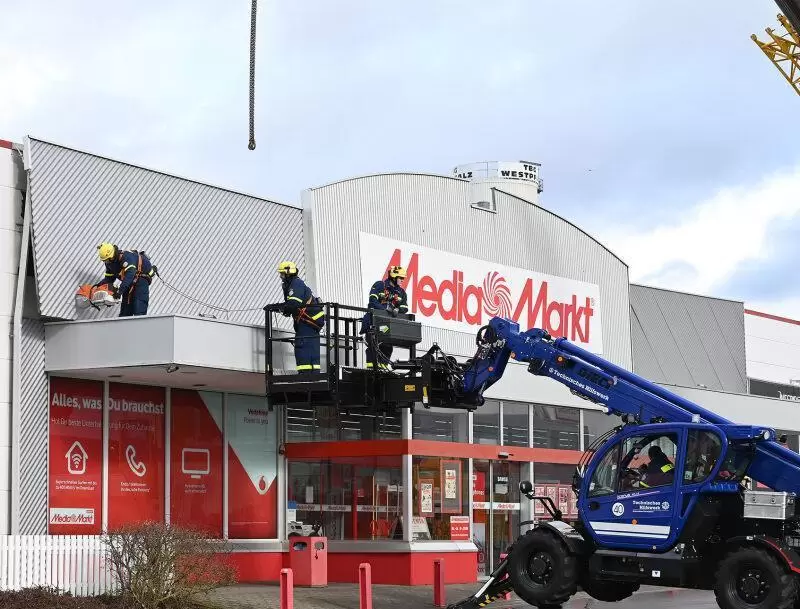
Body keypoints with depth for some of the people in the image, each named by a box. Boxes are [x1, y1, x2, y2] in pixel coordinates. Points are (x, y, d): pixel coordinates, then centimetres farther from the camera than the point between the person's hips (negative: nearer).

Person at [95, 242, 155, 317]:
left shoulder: (126, 256, -31)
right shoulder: (110, 263, -1)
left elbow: (129, 275, -41)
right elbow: (109, 278, 7)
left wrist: (120, 290, -47)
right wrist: (98, 285, -12)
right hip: (130, 283, 9)